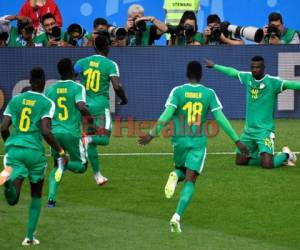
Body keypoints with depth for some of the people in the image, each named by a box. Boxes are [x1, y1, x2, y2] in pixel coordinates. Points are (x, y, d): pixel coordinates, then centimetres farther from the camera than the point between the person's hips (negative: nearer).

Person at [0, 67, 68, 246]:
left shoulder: (16, 100, 11)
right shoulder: (47, 103, 0)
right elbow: (46, 132, -12)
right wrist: (61, 152, -1)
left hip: (14, 149, 2)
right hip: (35, 151, -2)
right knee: (36, 195, 19)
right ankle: (30, 236, 14)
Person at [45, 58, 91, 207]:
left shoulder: (50, 90, 7)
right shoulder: (77, 88, -5)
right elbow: (82, 108, -20)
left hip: (55, 132, 4)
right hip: (72, 133, -4)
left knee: (56, 166, 18)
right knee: (81, 165, 13)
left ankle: (51, 198, -2)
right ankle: (65, 164, -22)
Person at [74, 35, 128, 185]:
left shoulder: (82, 62, 6)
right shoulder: (110, 65, -4)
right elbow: (117, 86, -15)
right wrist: (123, 99, 4)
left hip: (85, 105, 4)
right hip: (100, 105, -4)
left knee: (92, 144, 13)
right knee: (104, 139, 2)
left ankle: (97, 176, 15)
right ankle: (88, 139, -30)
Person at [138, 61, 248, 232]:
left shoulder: (178, 91, -1)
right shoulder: (209, 94, 0)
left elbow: (167, 115, -13)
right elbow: (220, 118, -3)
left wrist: (152, 134, -15)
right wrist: (237, 141, 1)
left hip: (180, 140, 1)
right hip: (199, 141, -1)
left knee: (182, 171, 27)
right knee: (190, 180, -4)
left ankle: (175, 176, -11)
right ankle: (177, 216, -24)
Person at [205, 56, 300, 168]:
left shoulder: (272, 82, -13)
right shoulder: (248, 77, 5)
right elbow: (232, 72, 23)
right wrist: (215, 66, 36)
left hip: (265, 130, -7)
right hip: (248, 130, 7)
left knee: (267, 165, -18)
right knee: (240, 161, 10)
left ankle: (285, 155, 15)